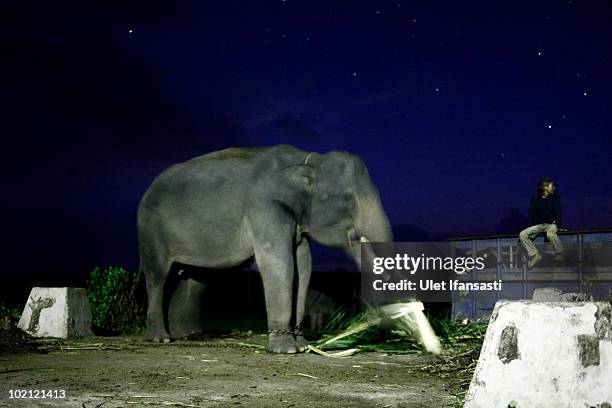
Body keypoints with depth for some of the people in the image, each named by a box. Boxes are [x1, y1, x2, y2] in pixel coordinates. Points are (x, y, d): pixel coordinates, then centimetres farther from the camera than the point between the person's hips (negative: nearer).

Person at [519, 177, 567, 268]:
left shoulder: (555, 196, -2)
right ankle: (534, 254, -10)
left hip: (551, 224, -4)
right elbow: (531, 213, 8)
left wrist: (559, 226, -15)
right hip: (539, 225, 4)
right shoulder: (535, 198, 3)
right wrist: (529, 226, 0)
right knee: (522, 234, -17)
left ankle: (559, 253, -15)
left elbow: (557, 212, -5)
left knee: (550, 234, -39)